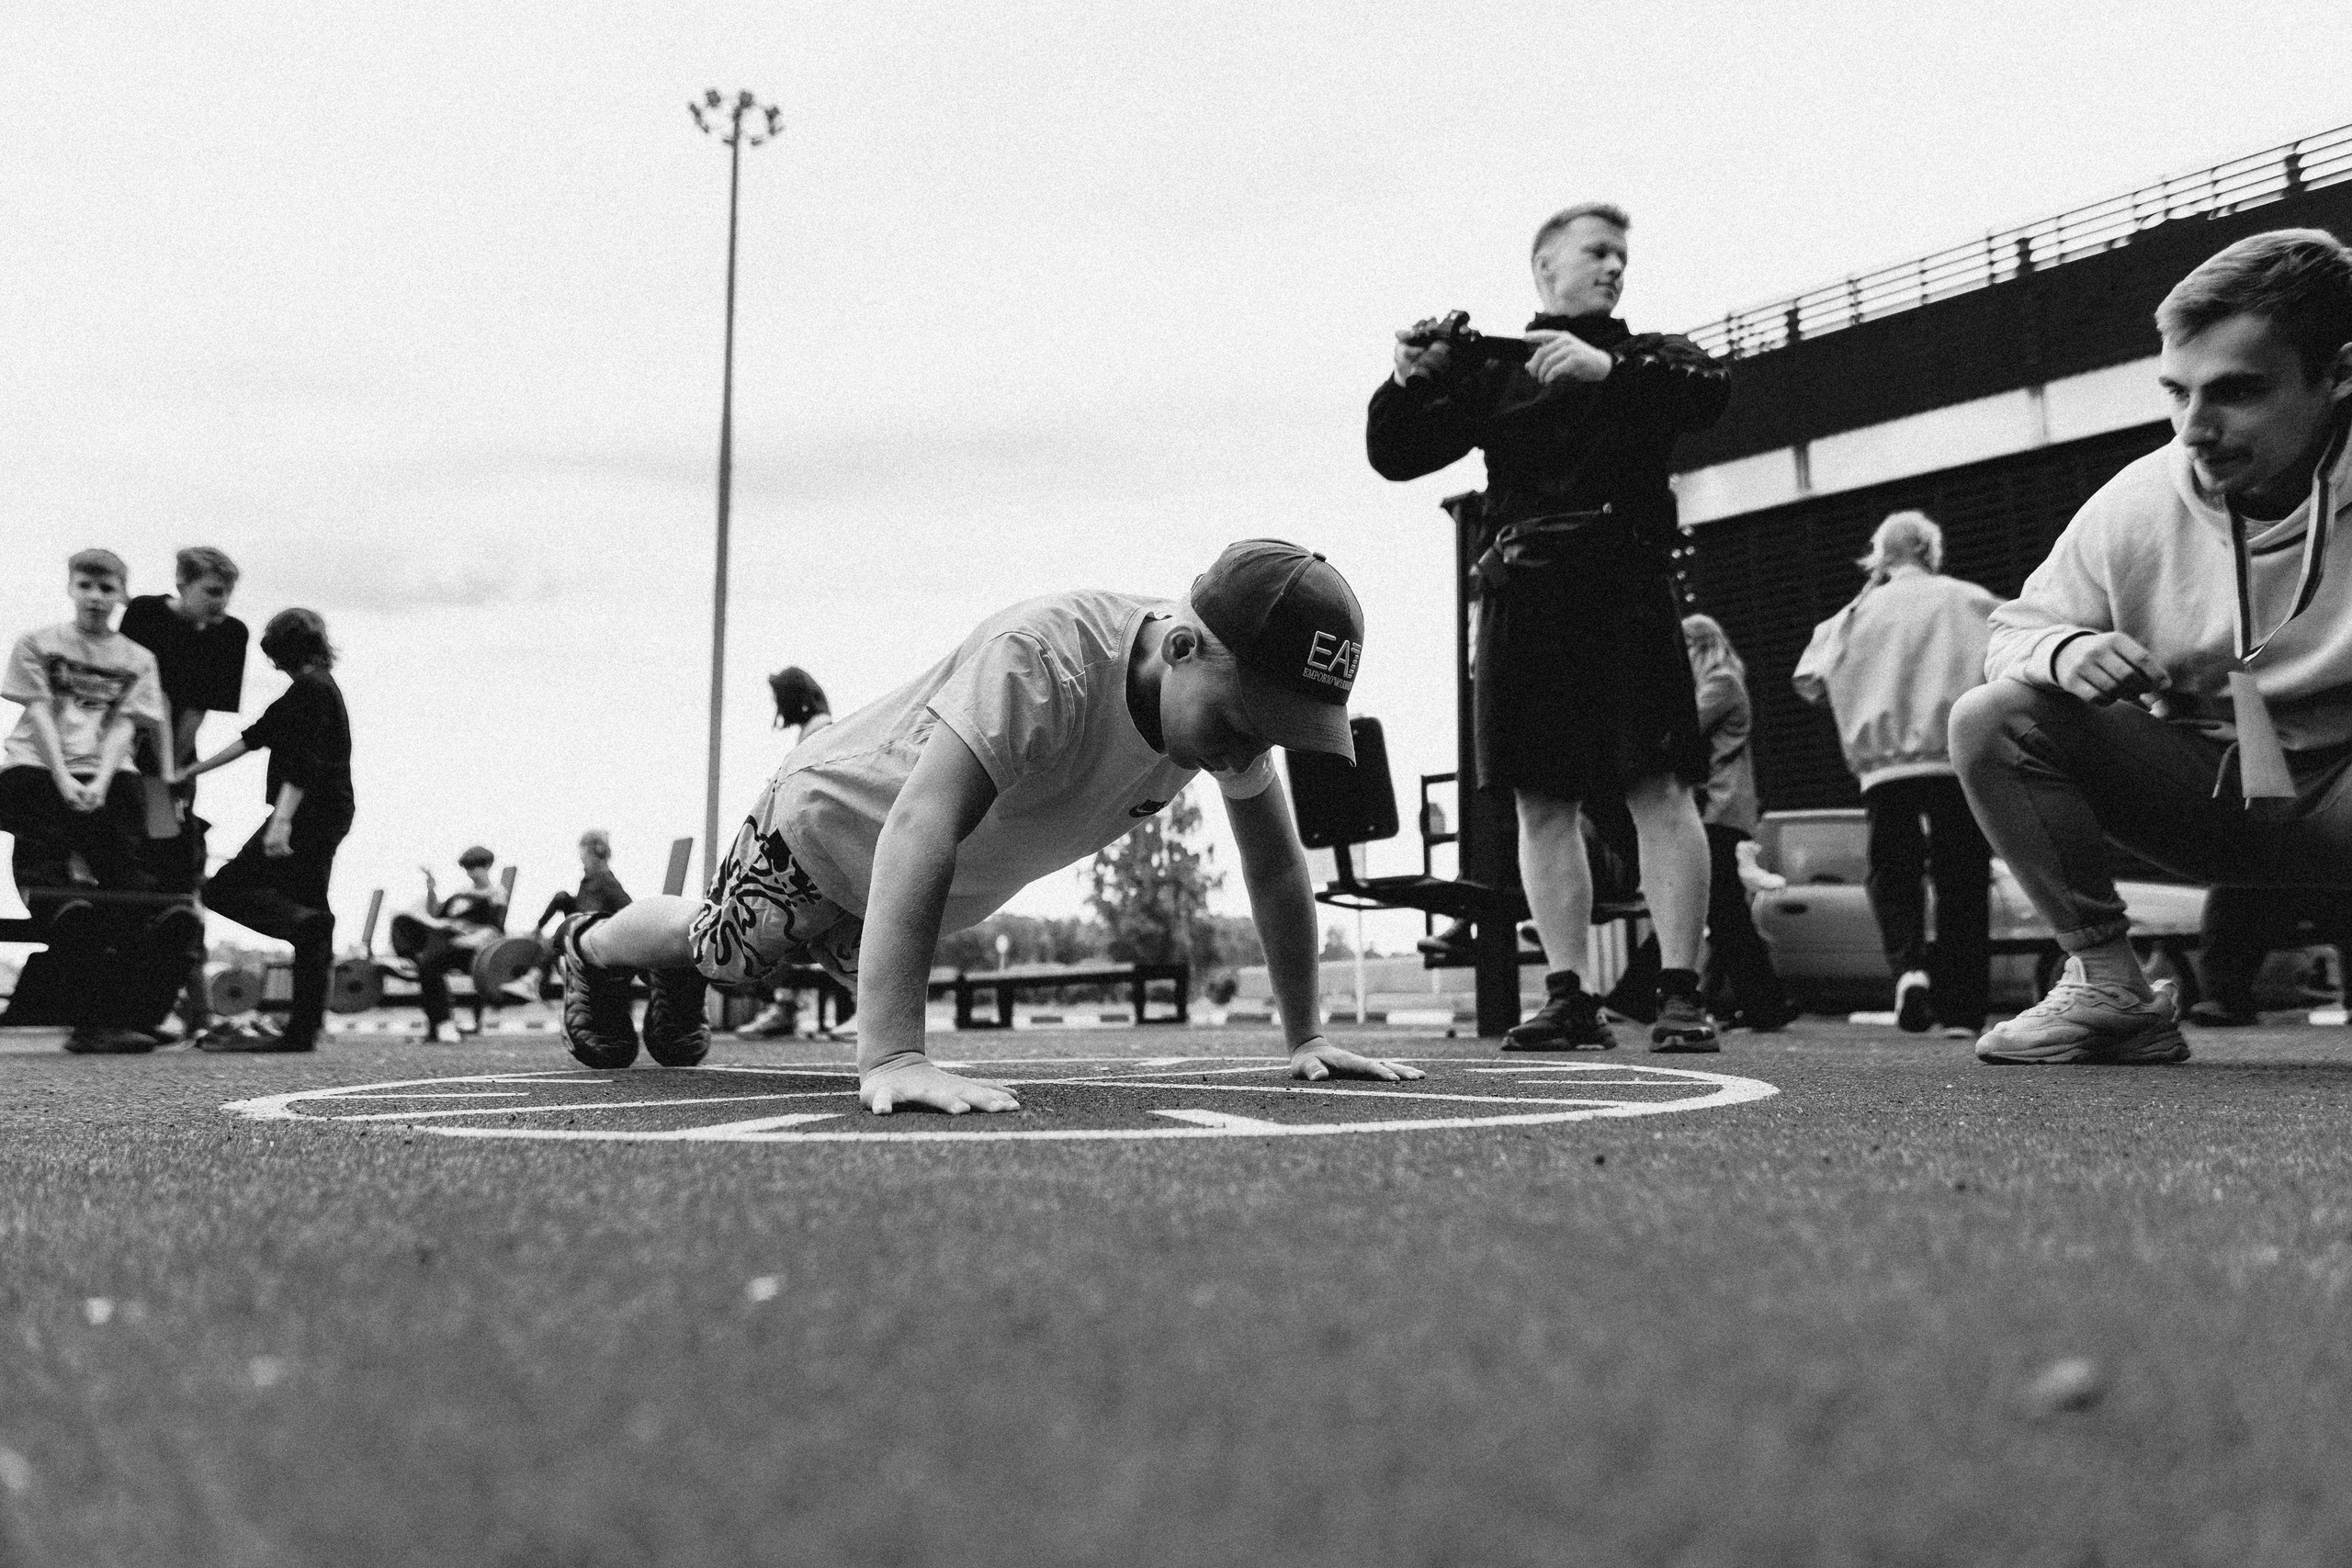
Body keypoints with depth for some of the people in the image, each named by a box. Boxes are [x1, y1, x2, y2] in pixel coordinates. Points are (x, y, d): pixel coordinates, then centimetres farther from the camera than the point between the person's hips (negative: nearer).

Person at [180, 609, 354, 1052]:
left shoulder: (311, 688, -9)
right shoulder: (317, 688, 21)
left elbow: (303, 763, -20)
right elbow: (256, 735, 25)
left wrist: (282, 821, -27)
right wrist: (195, 770, 27)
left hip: (308, 814, -9)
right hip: (328, 817, 9)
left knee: (225, 890, -7)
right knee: (308, 910, 7)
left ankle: (306, 921, -26)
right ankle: (302, 1030, 7)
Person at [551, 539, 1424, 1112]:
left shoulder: (1230, 694, -24)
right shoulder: (1043, 659, -46)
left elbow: (1276, 865, -12)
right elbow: (917, 829, -54)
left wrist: (1306, 1038, -13)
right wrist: (891, 1057, -62)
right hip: (833, 821, -6)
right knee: (720, 950, 18)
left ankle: (680, 983, 60)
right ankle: (591, 947, 52)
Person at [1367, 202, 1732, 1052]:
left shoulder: (1647, 356, 16)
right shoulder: (1490, 368, 18)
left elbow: (1709, 389, -7)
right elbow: (1395, 456, 13)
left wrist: (1605, 367, -21)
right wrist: (1409, 381, -6)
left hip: (1624, 589, -1)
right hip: (1521, 594, 2)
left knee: (1659, 790, -8)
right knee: (1542, 801, 0)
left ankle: (1681, 995, -6)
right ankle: (1569, 999, 5)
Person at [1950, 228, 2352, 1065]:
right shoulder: (2134, 504, -8)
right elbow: (2015, 628, 3)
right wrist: (2062, 650, -23)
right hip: (2204, 789, 4)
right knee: (1990, 718, -17)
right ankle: (2110, 991, -10)